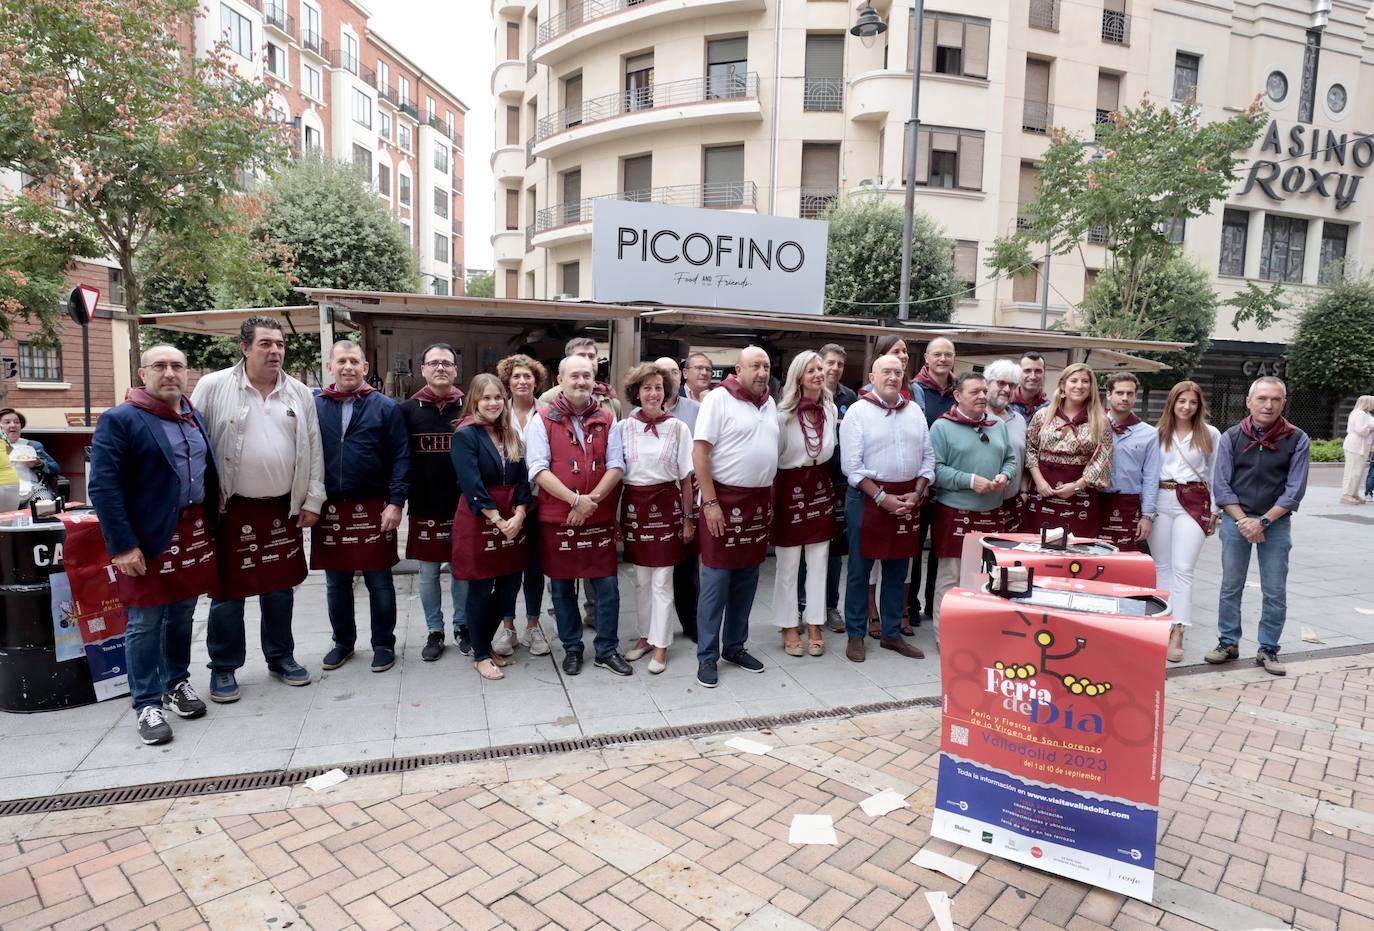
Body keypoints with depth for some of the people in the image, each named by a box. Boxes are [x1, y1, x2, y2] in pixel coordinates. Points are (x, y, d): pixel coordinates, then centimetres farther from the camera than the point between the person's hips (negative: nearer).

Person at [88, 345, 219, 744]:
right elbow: (104, 487, -15)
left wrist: (211, 526, 12)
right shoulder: (119, 420, -9)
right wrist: (122, 545, -19)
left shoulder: (195, 416, 12)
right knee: (145, 623, 4)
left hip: (195, 533, 6)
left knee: (182, 615, 16)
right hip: (148, 540, -6)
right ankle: (147, 704, 15)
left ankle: (177, 683, 32)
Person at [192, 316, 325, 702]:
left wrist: (313, 501, 3)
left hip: (284, 509, 3)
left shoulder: (300, 394, 5)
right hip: (231, 510, -3)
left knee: (280, 589, 14)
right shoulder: (213, 387, -5)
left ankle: (281, 657, 30)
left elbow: (313, 450, 7)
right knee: (228, 594, 8)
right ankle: (223, 668, 24)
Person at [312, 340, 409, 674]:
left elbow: (400, 458, -4)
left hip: (374, 509, -2)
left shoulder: (385, 407, -1)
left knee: (379, 582, 6)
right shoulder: (314, 406, 5)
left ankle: (384, 644, 21)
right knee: (336, 583, 14)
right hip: (328, 509, 3)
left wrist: (395, 502, -11)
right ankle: (343, 641, 31)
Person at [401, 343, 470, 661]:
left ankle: (462, 626, 27)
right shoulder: (407, 409, 1)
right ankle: (434, 631, 24)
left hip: (462, 506, 0)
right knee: (428, 573, 10)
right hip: (424, 507, 1)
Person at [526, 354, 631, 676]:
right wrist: (576, 499, -18)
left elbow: (616, 466, 1)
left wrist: (592, 499, -14)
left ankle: (607, 650, 20)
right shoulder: (542, 420, -1)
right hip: (557, 518, -1)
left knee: (607, 585, 5)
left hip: (600, 518, 2)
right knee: (562, 587, 10)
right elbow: (538, 469, -9)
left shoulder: (606, 420, 7)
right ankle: (571, 649, 26)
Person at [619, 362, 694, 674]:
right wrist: (614, 515, 2)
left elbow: (686, 477, 0)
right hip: (633, 505, 2)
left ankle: (661, 645, 14)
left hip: (666, 506, -2)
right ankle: (646, 635, 30)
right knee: (641, 579, 13)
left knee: (661, 580, 2)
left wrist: (688, 518, 0)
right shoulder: (624, 427, 0)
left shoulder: (678, 428, -3)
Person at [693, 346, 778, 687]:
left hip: (760, 501, 7)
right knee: (717, 580, -1)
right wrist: (710, 503, -18)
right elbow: (699, 452, -14)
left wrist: (769, 500, 13)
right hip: (725, 500, -6)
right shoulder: (719, 398, -10)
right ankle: (707, 656, 11)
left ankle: (734, 646, 27)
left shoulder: (769, 403, 10)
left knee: (747, 579, 13)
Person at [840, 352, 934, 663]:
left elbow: (928, 457, 10)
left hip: (908, 497, 5)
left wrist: (917, 494, -4)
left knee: (897, 570, 13)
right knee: (860, 570, 4)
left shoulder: (914, 411, 9)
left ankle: (892, 634, 25)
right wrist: (882, 498, -15)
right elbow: (852, 465, -11)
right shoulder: (858, 411, -6)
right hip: (867, 497, -5)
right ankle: (855, 635, 16)